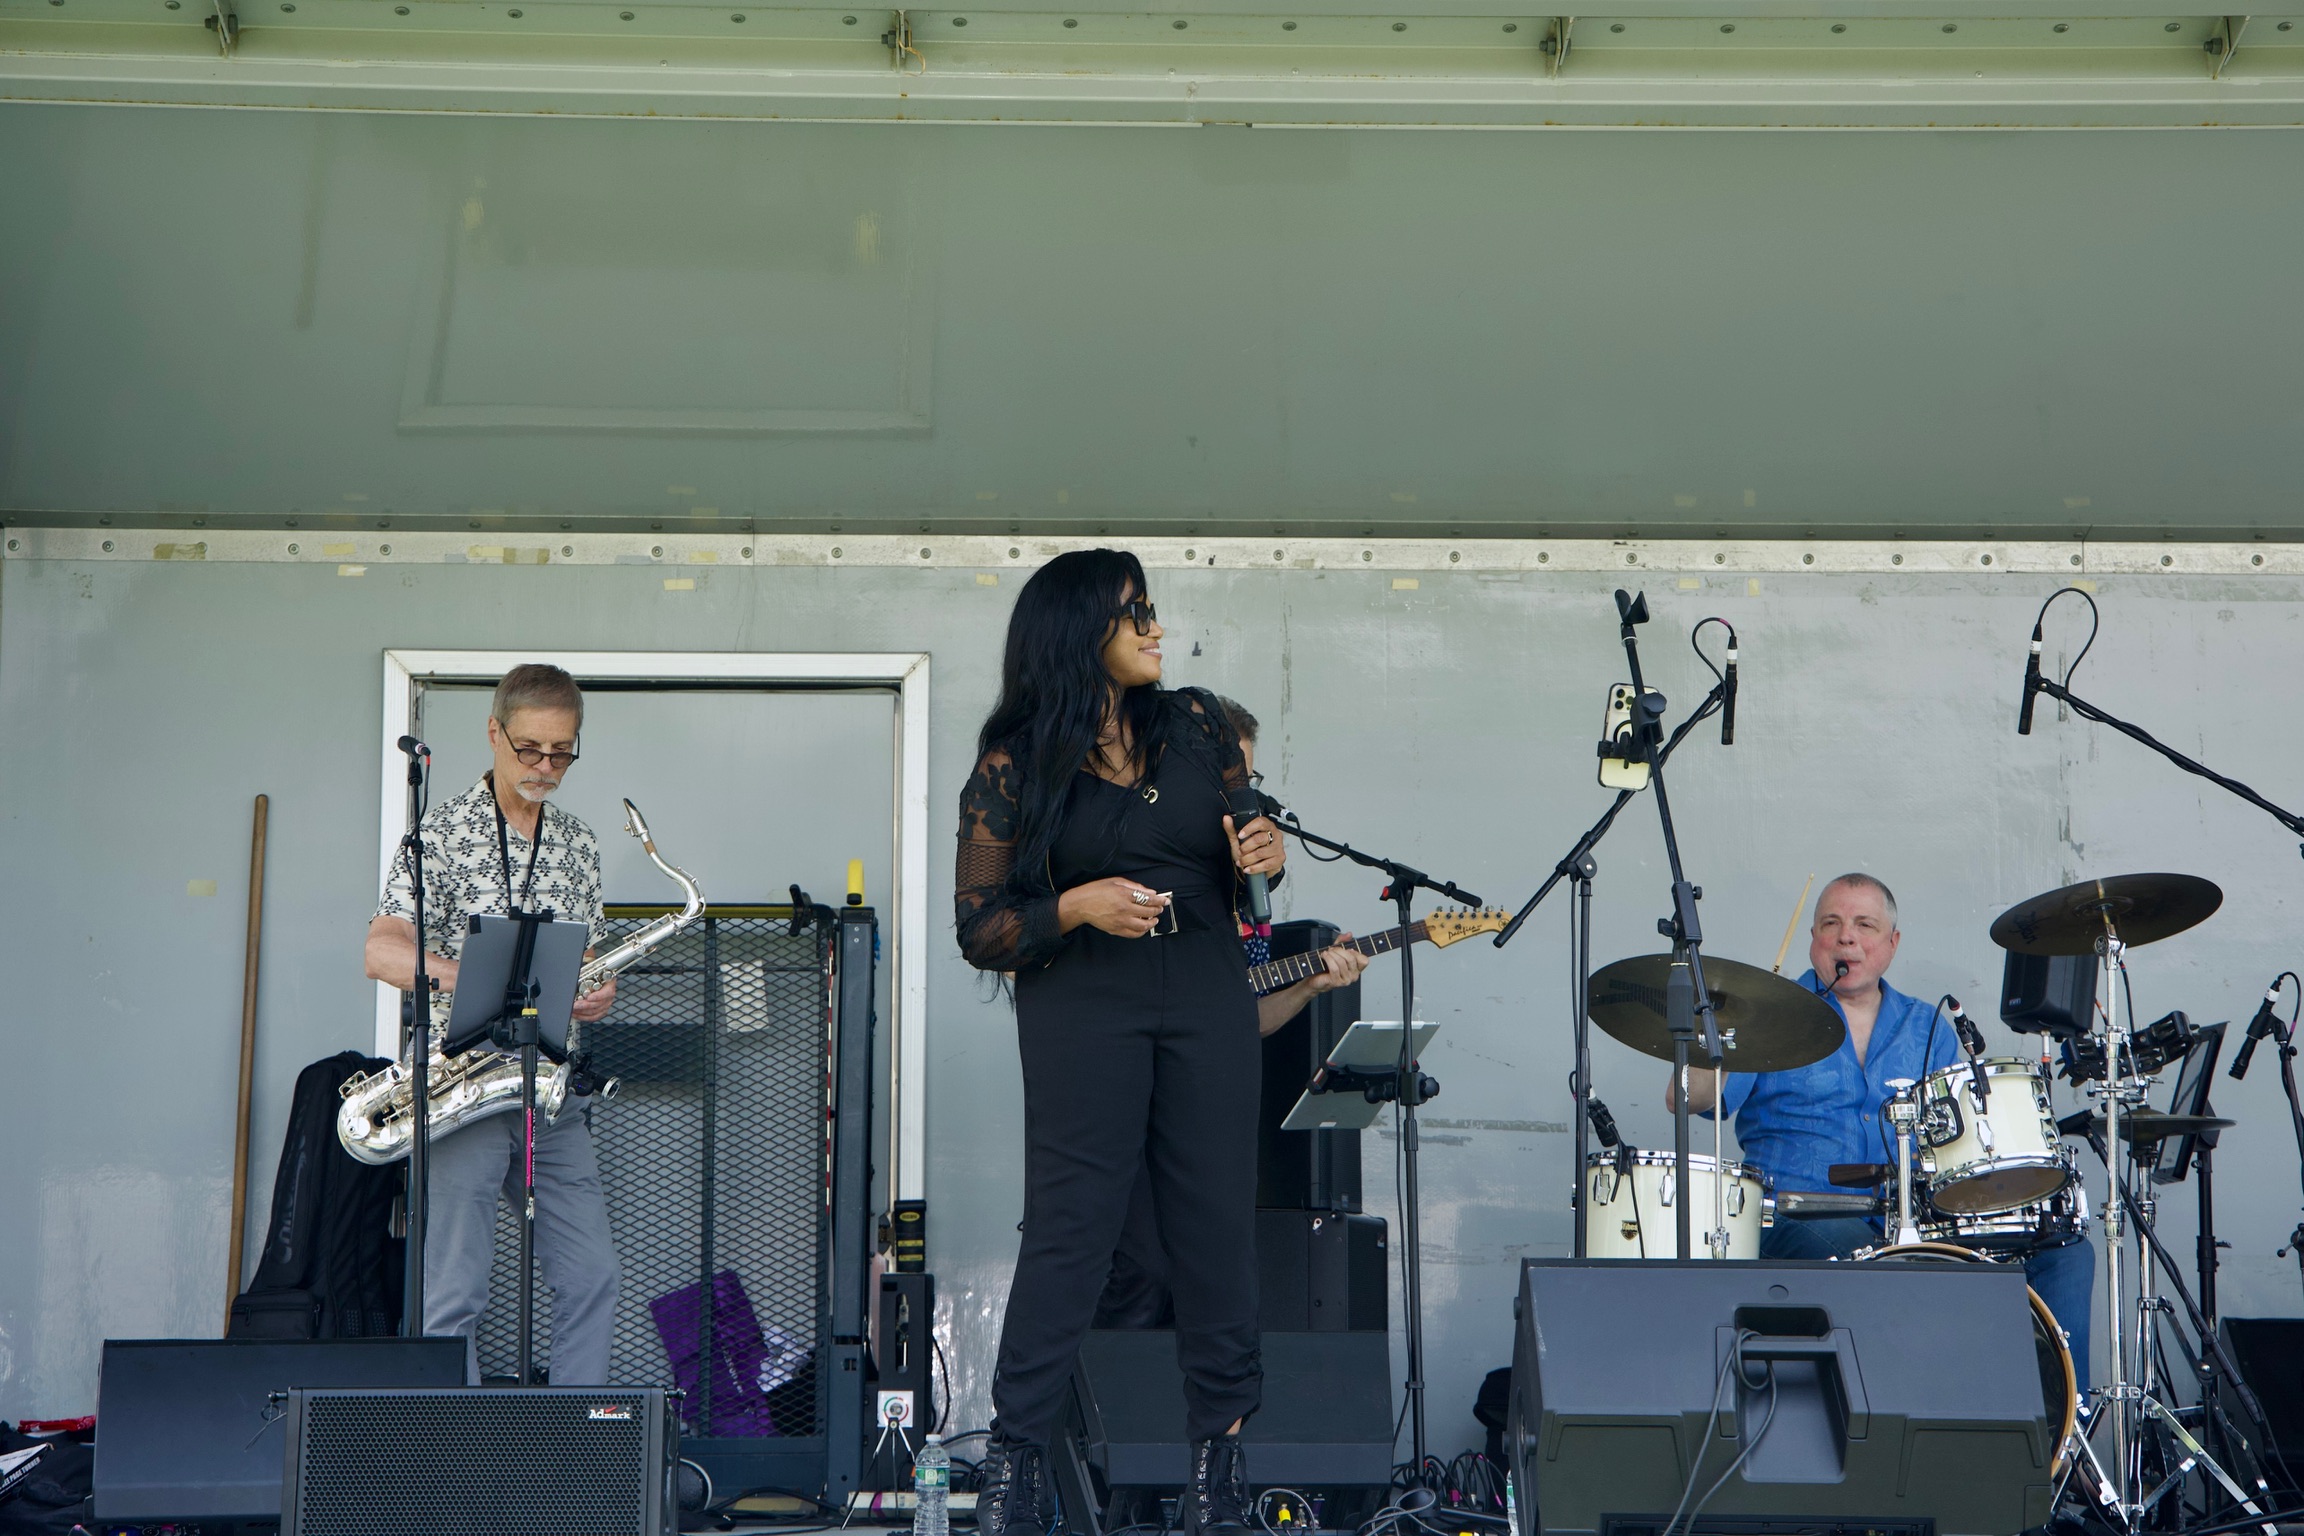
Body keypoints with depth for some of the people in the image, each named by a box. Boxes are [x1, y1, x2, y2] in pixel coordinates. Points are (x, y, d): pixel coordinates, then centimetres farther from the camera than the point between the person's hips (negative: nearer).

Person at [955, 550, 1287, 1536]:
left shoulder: (1194, 723, 10)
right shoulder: (1013, 764, -1)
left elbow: (1249, 837, 21)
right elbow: (980, 929, -1)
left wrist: (1266, 853, -3)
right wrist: (1077, 907, -17)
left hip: (1208, 996, 4)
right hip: (1082, 1006, -3)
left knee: (1218, 1223, 2)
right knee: (1071, 1225, -6)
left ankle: (1220, 1447, 13)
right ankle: (1016, 1453, 3)